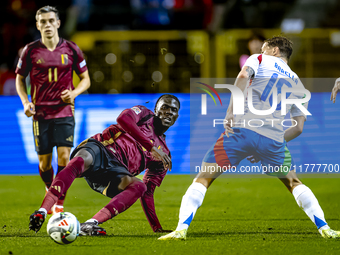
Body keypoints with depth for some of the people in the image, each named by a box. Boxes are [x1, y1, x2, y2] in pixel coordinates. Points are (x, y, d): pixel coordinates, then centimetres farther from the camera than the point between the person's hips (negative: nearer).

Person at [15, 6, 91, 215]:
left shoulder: (71, 49, 0)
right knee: (44, 161, 5)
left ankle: (60, 203, -6)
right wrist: (25, 101, -4)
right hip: (40, 113, 1)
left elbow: (85, 79, 9)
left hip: (64, 112, -1)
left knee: (64, 156, -13)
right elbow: (20, 78, 12)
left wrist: (74, 93, -10)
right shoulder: (30, 51, 0)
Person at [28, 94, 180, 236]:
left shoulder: (164, 155, 27)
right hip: (98, 150, -3)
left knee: (139, 186, -30)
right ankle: (41, 213, -49)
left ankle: (89, 225, -46)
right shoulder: (144, 114, 18)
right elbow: (123, 118, -8)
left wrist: (157, 229, 15)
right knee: (80, 161, -39)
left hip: (116, 170, 3)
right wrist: (151, 147, -12)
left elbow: (147, 193, 24)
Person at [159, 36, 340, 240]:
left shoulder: (260, 60, 16)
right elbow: (298, 128, 19)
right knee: (294, 183, 24)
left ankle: (181, 229, -11)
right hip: (274, 138, 3)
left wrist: (231, 113, -13)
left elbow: (243, 75, -8)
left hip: (242, 129, -3)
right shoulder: (297, 84, 25)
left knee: (203, 178, 4)